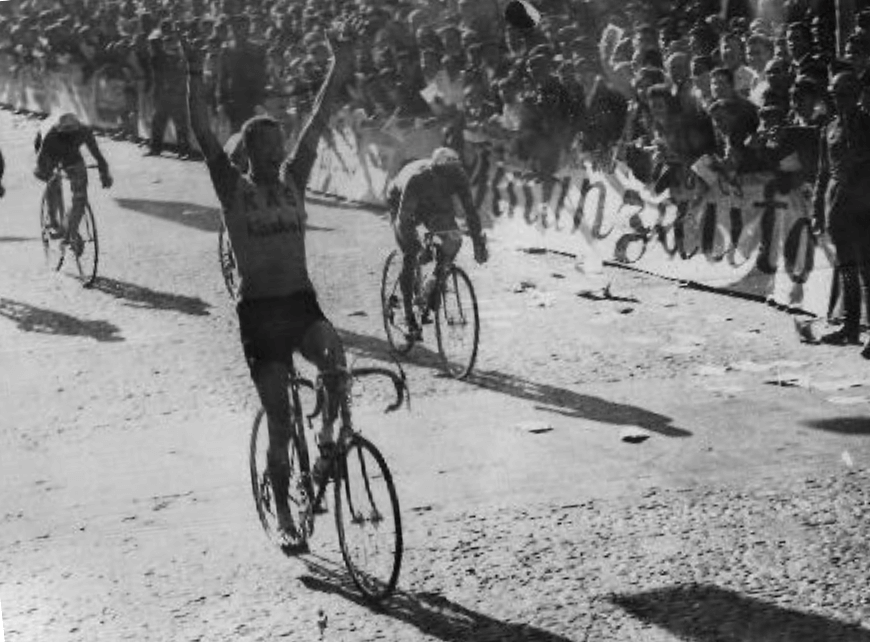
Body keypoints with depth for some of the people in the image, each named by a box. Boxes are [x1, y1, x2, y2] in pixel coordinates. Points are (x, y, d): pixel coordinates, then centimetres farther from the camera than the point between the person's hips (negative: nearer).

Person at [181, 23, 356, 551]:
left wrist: (339, 72, -1)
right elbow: (204, 136, -14)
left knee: (335, 361, -30)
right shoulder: (234, 188, -2)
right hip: (259, 311, -3)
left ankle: (329, 439, -4)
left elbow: (317, 126, 4)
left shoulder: (294, 182, 7)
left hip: (302, 303, 3)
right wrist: (196, 78, -24)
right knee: (280, 423, -1)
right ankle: (284, 517, 14)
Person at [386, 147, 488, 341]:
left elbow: (470, 209, -23)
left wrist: (479, 243, -26)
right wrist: (412, 244, -41)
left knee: (454, 239, -21)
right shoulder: (415, 179, -40)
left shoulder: (458, 177, -29)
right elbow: (405, 216, -37)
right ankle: (410, 319, -4)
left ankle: (434, 285, 1)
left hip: (434, 206, 4)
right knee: (410, 257, -14)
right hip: (401, 202, -4)